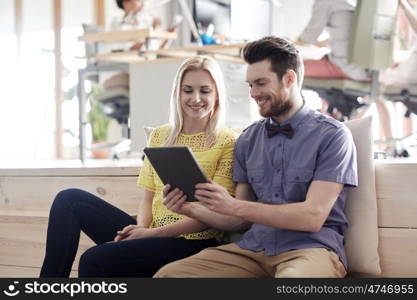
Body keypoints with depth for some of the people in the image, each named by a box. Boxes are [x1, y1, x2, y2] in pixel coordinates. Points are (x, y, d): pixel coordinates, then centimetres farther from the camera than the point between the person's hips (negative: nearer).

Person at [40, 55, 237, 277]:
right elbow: (149, 197, 14)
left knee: (95, 259, -26)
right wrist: (141, 227, -9)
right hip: (152, 234, 6)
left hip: (192, 242, -6)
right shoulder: (159, 136, 15)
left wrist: (154, 233, -15)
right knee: (69, 199, -8)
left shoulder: (227, 142, -3)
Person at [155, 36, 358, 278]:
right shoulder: (248, 140, 15)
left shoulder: (331, 135, -1)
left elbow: (313, 217, -12)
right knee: (168, 274, -17)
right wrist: (192, 210, -2)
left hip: (309, 247, -5)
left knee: (291, 276, -42)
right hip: (253, 247, 5)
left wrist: (234, 206, -18)